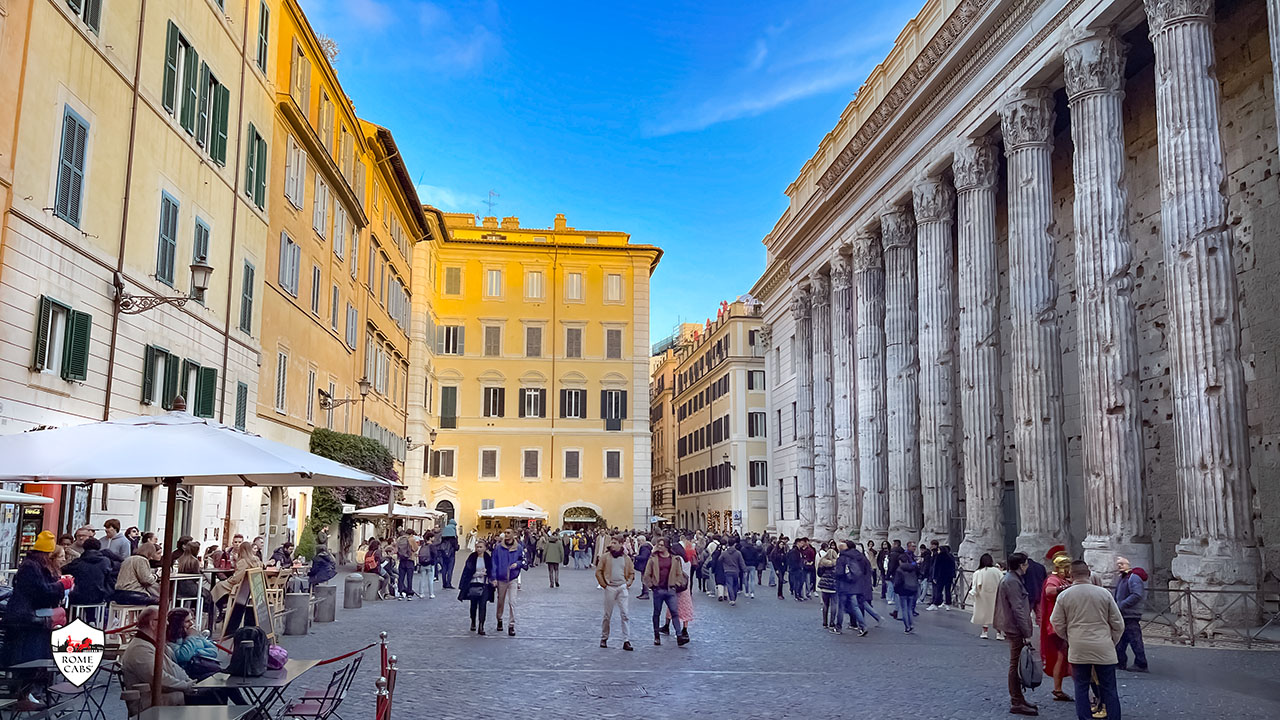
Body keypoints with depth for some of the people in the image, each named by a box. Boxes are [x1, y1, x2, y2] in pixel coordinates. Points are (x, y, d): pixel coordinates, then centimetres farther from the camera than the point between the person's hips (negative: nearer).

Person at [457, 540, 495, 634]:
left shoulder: (488, 558, -1)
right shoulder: (472, 558, -3)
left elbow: (491, 572, 5)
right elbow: (467, 571, -1)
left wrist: (492, 580, -10)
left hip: (485, 585, -1)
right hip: (473, 584, 1)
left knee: (483, 605, -8)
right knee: (474, 605, 13)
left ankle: (481, 626, -9)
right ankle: (473, 623, 34)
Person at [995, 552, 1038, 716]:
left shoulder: (1009, 578, 16)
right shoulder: (1012, 581, -18)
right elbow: (1018, 610, -21)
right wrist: (1026, 633, -20)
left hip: (1012, 628, 10)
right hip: (1016, 628, -10)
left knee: (1017, 664, 16)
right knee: (1016, 665, -5)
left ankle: (1018, 699, 25)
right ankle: (1016, 703, 0)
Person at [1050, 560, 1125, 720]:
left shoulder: (1063, 595, -3)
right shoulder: (1104, 593, -3)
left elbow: (1057, 624, 4)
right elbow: (1118, 624, 3)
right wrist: (1112, 642, 17)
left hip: (1077, 649, 0)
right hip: (1103, 648, 0)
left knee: (1081, 687, 9)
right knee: (1109, 689, 8)